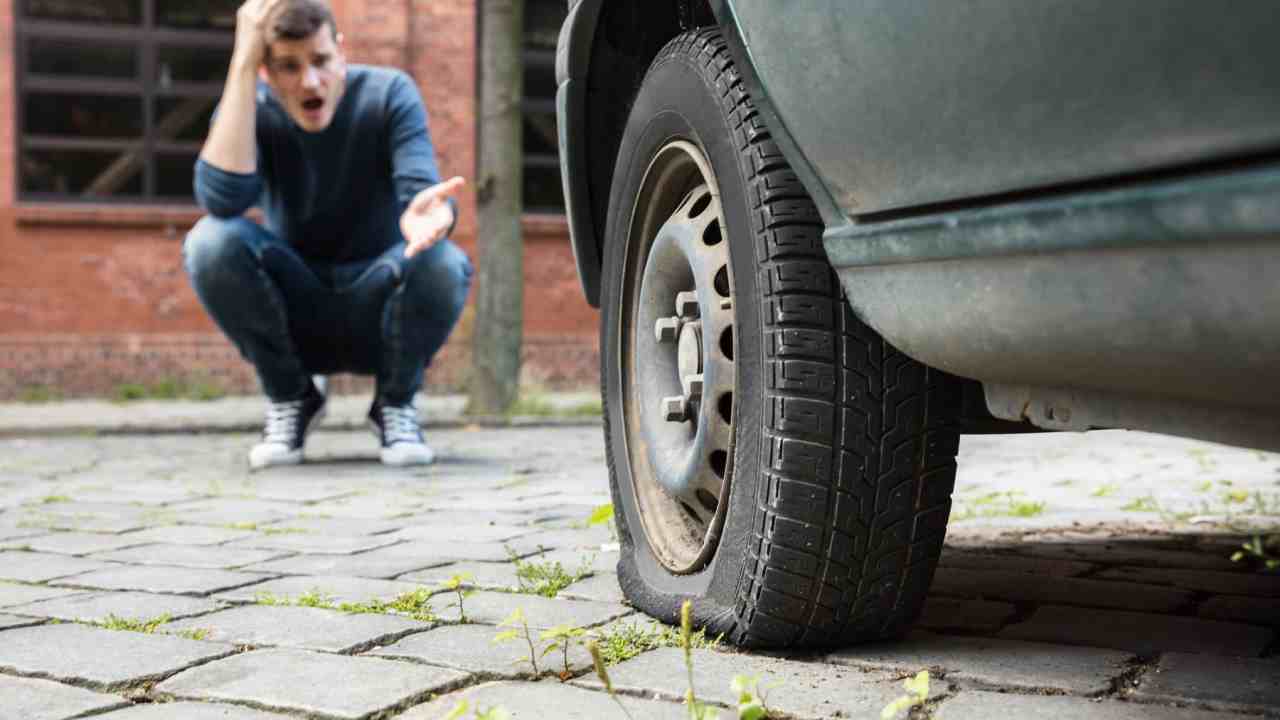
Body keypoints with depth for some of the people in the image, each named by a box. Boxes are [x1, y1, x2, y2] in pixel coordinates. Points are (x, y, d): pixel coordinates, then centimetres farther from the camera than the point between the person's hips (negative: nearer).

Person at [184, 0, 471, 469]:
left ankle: (396, 402, -2)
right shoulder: (250, 109, -11)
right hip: (294, 319, 1)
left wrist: (426, 213, -51)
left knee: (443, 264, -33)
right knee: (212, 241, -27)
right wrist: (242, 64, -31)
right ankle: (290, 398, -2)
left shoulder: (390, 95, -12)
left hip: (378, 314, -1)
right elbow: (222, 198, -31)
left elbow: (417, 191, -26)